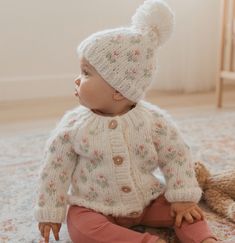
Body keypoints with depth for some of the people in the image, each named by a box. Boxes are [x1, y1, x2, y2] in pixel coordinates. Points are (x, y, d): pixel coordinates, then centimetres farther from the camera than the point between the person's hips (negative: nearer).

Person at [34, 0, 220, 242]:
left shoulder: (154, 120, -15)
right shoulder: (73, 126, -14)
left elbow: (177, 158, -5)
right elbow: (55, 169, -6)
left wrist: (183, 198, -10)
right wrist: (50, 213, -4)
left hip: (148, 201, 1)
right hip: (92, 208, -1)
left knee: (183, 209, -14)